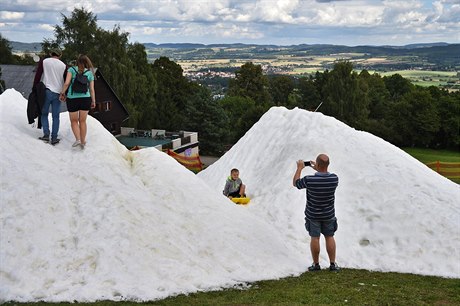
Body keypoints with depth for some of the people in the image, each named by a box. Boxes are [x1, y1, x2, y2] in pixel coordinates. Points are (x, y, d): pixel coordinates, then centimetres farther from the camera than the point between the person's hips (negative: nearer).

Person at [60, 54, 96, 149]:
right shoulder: (90, 73, 8)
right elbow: (92, 89, 4)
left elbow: (67, 83, -11)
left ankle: (78, 139, -7)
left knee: (74, 121, 12)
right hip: (85, 99, 2)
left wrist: (62, 93, 0)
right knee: (82, 121, 12)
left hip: (72, 99, -2)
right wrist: (93, 101, 10)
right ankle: (83, 142, 15)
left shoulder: (71, 69, 2)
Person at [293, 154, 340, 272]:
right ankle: (333, 264, 20)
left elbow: (295, 183, -5)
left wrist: (299, 168, 4)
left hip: (313, 215, -2)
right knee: (329, 237, 14)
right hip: (329, 214, 2)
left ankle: (316, 264, 20)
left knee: (314, 238, 10)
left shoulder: (309, 180, -26)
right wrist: (319, 169, 12)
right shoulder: (334, 178, -17)